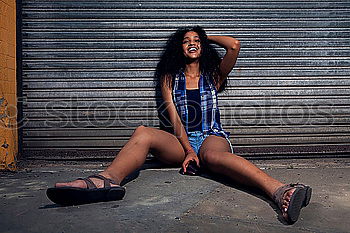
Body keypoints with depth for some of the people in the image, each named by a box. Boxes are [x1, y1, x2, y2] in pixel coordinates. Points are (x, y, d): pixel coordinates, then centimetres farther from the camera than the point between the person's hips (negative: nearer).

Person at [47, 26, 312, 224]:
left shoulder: (213, 75, 16)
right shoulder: (170, 78, 16)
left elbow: (234, 45, -1)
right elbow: (174, 118, 3)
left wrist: (206, 37, 17)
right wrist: (188, 149, -14)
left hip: (212, 137, -2)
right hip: (181, 140, 2)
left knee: (213, 156, -38)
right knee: (143, 133, -27)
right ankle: (107, 180, -53)